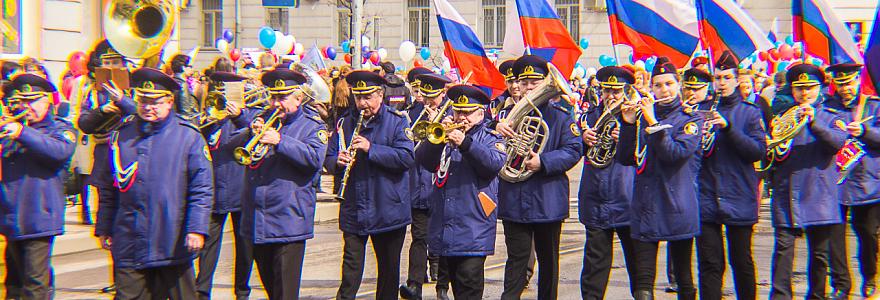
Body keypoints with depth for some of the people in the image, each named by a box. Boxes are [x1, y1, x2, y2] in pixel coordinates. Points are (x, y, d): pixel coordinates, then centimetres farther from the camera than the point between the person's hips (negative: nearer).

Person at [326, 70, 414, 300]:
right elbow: (329, 160, 7)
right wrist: (338, 161, -17)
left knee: (389, 269, 12)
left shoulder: (397, 121, -4)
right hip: (353, 210, 2)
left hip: (388, 210, -1)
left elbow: (407, 158, -17)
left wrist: (371, 149, -24)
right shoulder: (345, 122, 7)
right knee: (351, 271, -1)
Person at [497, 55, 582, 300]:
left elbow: (573, 150, -9)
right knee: (517, 258, 1)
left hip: (548, 203, -1)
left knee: (548, 259, 13)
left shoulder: (560, 117, 0)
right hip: (514, 202, 1)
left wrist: (543, 162, -23)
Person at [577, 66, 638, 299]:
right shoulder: (592, 114, 11)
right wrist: (584, 139, -5)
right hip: (596, 199, 2)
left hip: (627, 198, -2)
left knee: (636, 257, 7)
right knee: (596, 259, 6)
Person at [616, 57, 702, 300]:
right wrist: (628, 124, -6)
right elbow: (626, 159, 5)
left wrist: (653, 122, -18)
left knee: (684, 280, 7)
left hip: (677, 206, -2)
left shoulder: (691, 119, 1)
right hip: (645, 206, 2)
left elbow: (676, 154, -16)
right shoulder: (642, 115, 12)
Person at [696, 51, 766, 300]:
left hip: (739, 199, -1)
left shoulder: (749, 113, 4)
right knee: (709, 264, 0)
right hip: (707, 199, 1)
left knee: (742, 261, 8)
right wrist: (700, 141, -11)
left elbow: (759, 150, -8)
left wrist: (728, 127, -18)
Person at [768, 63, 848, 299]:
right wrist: (773, 149, -6)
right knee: (783, 246, -9)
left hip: (819, 195, 0)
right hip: (787, 193, 1)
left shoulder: (830, 117, 8)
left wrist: (813, 122, -25)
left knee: (819, 252, 7)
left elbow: (838, 141, -12)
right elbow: (767, 150, 17)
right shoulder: (781, 114, 13)